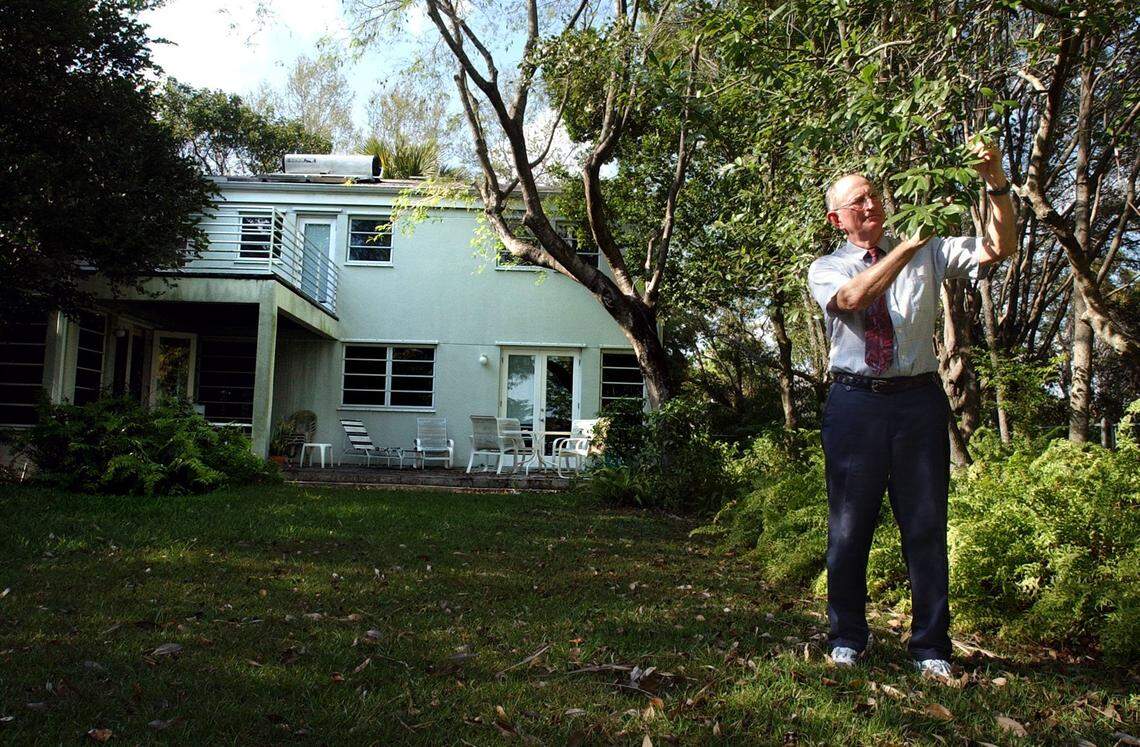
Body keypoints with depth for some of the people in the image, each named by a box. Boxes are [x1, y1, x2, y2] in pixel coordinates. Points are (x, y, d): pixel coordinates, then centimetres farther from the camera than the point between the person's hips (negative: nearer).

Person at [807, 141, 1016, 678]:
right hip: (855, 401, -1)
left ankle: (931, 648, 16)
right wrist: (912, 242, -16)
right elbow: (854, 296, -16)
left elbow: (999, 250, 1)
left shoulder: (927, 254, 12)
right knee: (849, 526, 6)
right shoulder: (826, 269, 6)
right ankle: (847, 639, 21)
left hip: (919, 398, 1)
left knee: (926, 525, 5)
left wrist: (997, 184, -12)